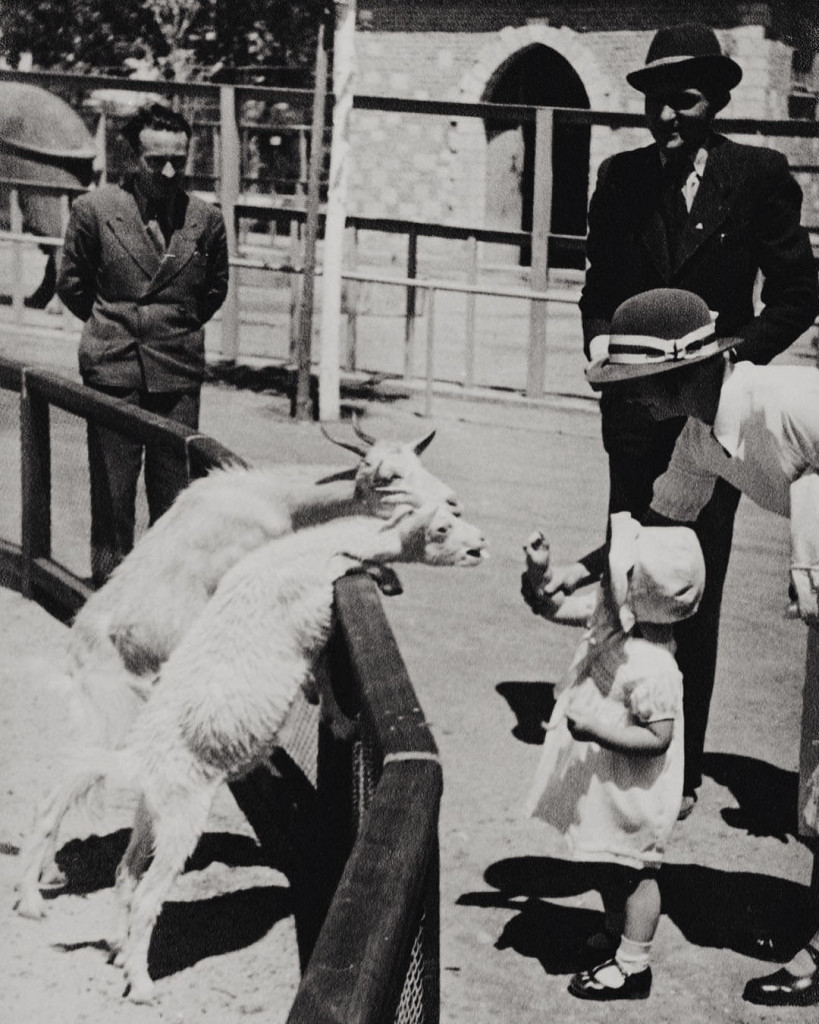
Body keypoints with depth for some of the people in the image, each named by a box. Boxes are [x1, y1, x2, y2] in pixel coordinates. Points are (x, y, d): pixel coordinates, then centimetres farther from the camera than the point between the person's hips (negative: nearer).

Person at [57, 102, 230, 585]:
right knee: (112, 491, 2)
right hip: (113, 368, -1)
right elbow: (72, 283, 9)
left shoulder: (206, 219, 1)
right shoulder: (95, 209, -4)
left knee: (174, 494, 4)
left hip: (180, 370, 1)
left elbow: (215, 290, 18)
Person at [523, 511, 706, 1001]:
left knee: (635, 869, 10)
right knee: (612, 864, 27)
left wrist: (596, 730, -31)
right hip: (605, 782, 9)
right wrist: (539, 574, -12)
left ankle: (633, 967, 26)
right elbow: (560, 608, 5)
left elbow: (659, 738, -29)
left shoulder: (651, 667, -34)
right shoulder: (611, 616, -10)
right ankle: (617, 932, 48)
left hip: (633, 791, -9)